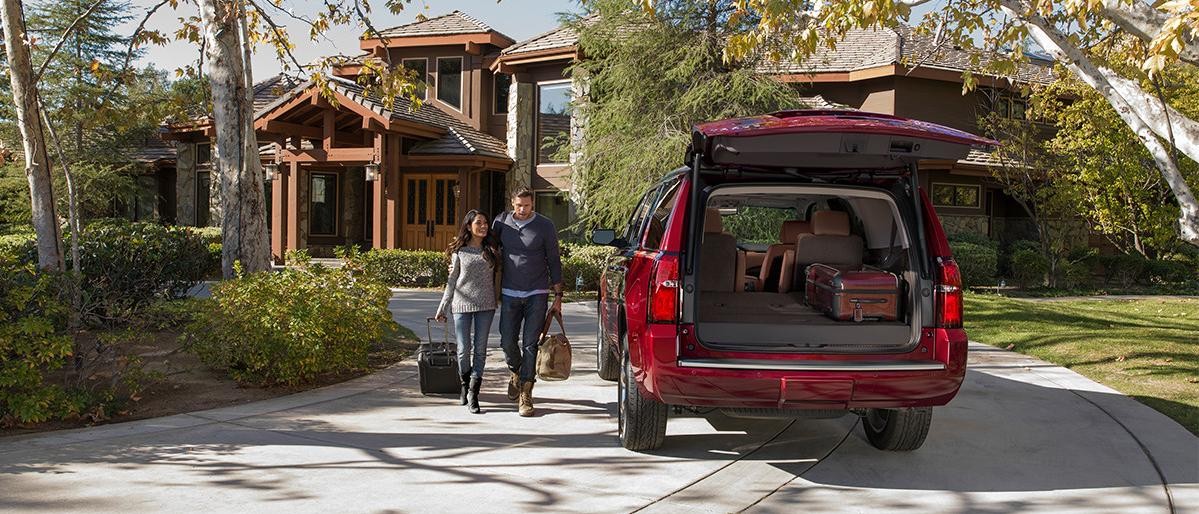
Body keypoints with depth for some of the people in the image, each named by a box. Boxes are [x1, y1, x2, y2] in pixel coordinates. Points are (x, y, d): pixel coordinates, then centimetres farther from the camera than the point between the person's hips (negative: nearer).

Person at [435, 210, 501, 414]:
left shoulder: (491, 249, 8)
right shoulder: (460, 251, 4)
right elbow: (452, 281, 9)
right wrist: (442, 308, 9)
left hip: (486, 305, 1)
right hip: (462, 304, -1)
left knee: (480, 349, -1)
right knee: (463, 349, 0)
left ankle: (473, 394, 3)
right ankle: (465, 383, 26)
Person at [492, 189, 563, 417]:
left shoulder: (545, 226, -2)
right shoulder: (501, 222, 3)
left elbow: (554, 261, 3)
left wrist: (558, 294, 1)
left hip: (537, 295, -2)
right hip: (509, 293, 2)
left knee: (530, 344, -4)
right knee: (507, 342, 3)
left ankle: (525, 394, -1)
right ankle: (515, 371, 34)